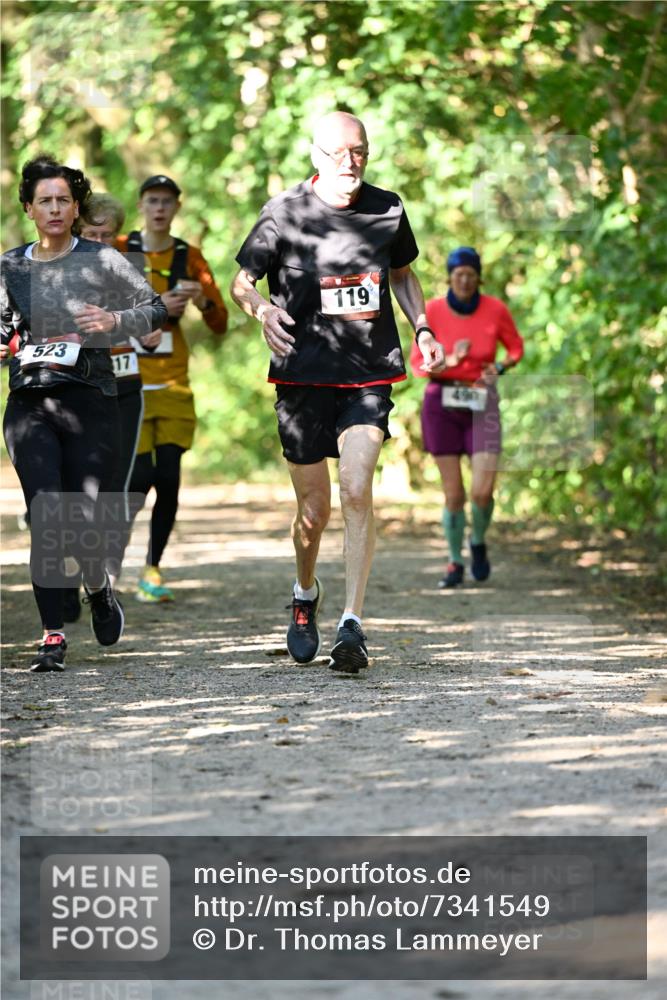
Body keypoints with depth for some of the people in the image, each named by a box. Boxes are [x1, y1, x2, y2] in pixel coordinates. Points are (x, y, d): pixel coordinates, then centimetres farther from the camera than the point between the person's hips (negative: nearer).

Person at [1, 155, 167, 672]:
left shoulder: (102, 261, 2)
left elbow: (156, 308, 5)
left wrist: (116, 320, -12)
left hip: (90, 401, -1)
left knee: (85, 522, -5)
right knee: (46, 514, -13)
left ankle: (99, 588, 31)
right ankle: (53, 635, -8)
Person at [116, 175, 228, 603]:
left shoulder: (189, 258, 7)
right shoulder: (119, 251, 0)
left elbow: (220, 325, 6)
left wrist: (203, 299, -14)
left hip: (173, 383, 2)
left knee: (169, 479, -5)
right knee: (142, 477, -10)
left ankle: (153, 569, 9)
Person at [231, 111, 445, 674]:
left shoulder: (387, 210, 4)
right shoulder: (284, 214, -4)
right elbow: (241, 280, 2)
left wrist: (422, 329, 8)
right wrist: (262, 308, -20)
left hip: (370, 376, 1)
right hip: (303, 375, -1)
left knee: (357, 488, -19)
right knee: (314, 510, 6)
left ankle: (352, 625, -18)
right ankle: (305, 595, 38)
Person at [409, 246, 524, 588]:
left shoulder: (495, 309, -9)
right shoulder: (432, 311, -9)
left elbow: (516, 348, 7)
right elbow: (418, 363, -6)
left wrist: (499, 368, -14)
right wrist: (449, 361, -25)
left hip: (482, 405, 0)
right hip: (442, 405, 0)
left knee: (482, 493, -12)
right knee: (453, 494, 1)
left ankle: (478, 542, 22)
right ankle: (455, 564, 22)